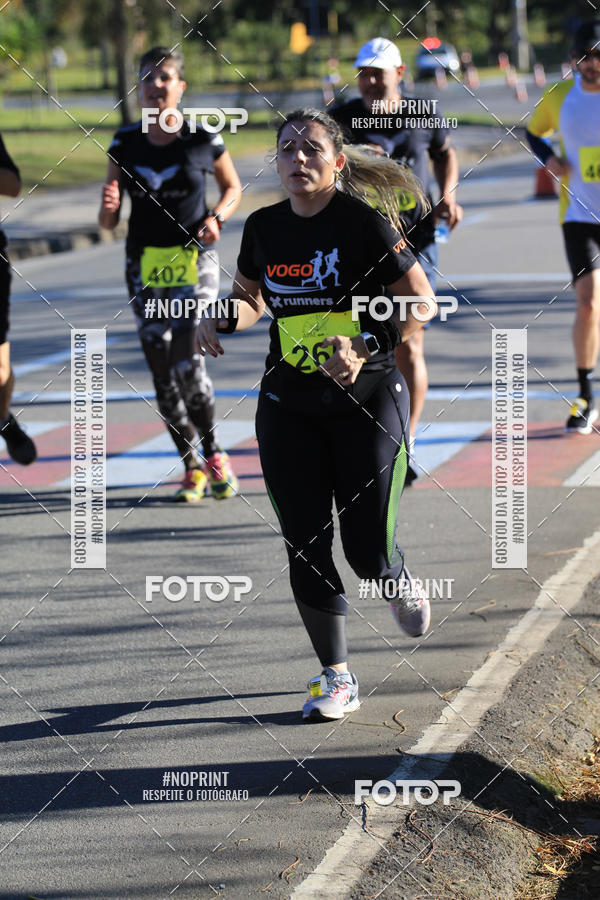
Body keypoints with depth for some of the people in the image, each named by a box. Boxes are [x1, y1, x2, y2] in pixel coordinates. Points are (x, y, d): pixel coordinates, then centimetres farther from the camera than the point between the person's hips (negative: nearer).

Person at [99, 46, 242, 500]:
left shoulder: (203, 138, -4)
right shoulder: (125, 143, 1)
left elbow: (233, 187, 12)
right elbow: (108, 221, 5)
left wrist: (218, 218, -7)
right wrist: (109, 208, -18)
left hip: (194, 259, -3)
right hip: (145, 264, 3)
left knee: (186, 362, -17)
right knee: (162, 370, 1)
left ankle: (214, 453, 2)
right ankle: (192, 466, 13)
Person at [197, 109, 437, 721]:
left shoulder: (363, 222, -11)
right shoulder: (264, 228, 3)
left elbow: (422, 303, -8)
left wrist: (365, 346, -22)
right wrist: (225, 317, -1)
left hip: (367, 400, -4)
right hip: (289, 408, 4)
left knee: (367, 548, -6)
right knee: (305, 543, 0)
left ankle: (399, 583, 33)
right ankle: (336, 679, 13)